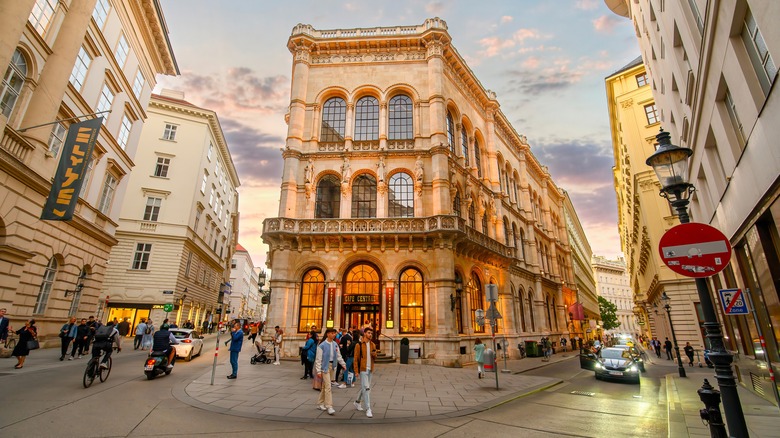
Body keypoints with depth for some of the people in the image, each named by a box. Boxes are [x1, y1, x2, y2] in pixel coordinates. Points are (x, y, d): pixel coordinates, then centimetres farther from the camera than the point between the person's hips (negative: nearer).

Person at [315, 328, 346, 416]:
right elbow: (318, 359, -10)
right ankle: (329, 407, -3)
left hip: (333, 366, 6)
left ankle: (320, 404, 29)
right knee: (328, 387, -9)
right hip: (325, 366, -6)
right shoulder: (322, 345, -12)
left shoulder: (335, 344, 5)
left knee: (324, 386, 16)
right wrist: (318, 371, -12)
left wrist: (344, 364, 5)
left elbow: (339, 356, 12)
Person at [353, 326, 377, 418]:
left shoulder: (373, 345, 9)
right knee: (366, 388, -8)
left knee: (364, 387, 17)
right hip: (363, 369, -6)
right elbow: (356, 358, -8)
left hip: (370, 369, 6)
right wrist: (356, 370, -13)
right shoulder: (359, 345, -8)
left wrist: (374, 354, -8)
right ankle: (368, 409, -2)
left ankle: (357, 402, 37)